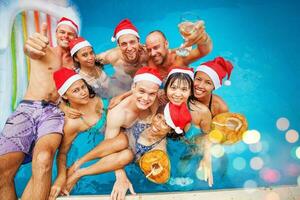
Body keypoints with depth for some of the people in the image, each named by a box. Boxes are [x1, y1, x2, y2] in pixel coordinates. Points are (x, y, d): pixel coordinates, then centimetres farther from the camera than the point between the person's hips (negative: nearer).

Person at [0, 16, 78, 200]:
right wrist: (31, 45, -38)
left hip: (54, 112, 1)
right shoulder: (44, 51, 11)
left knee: (43, 159, -32)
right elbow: (30, 50, -13)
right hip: (26, 109, 0)